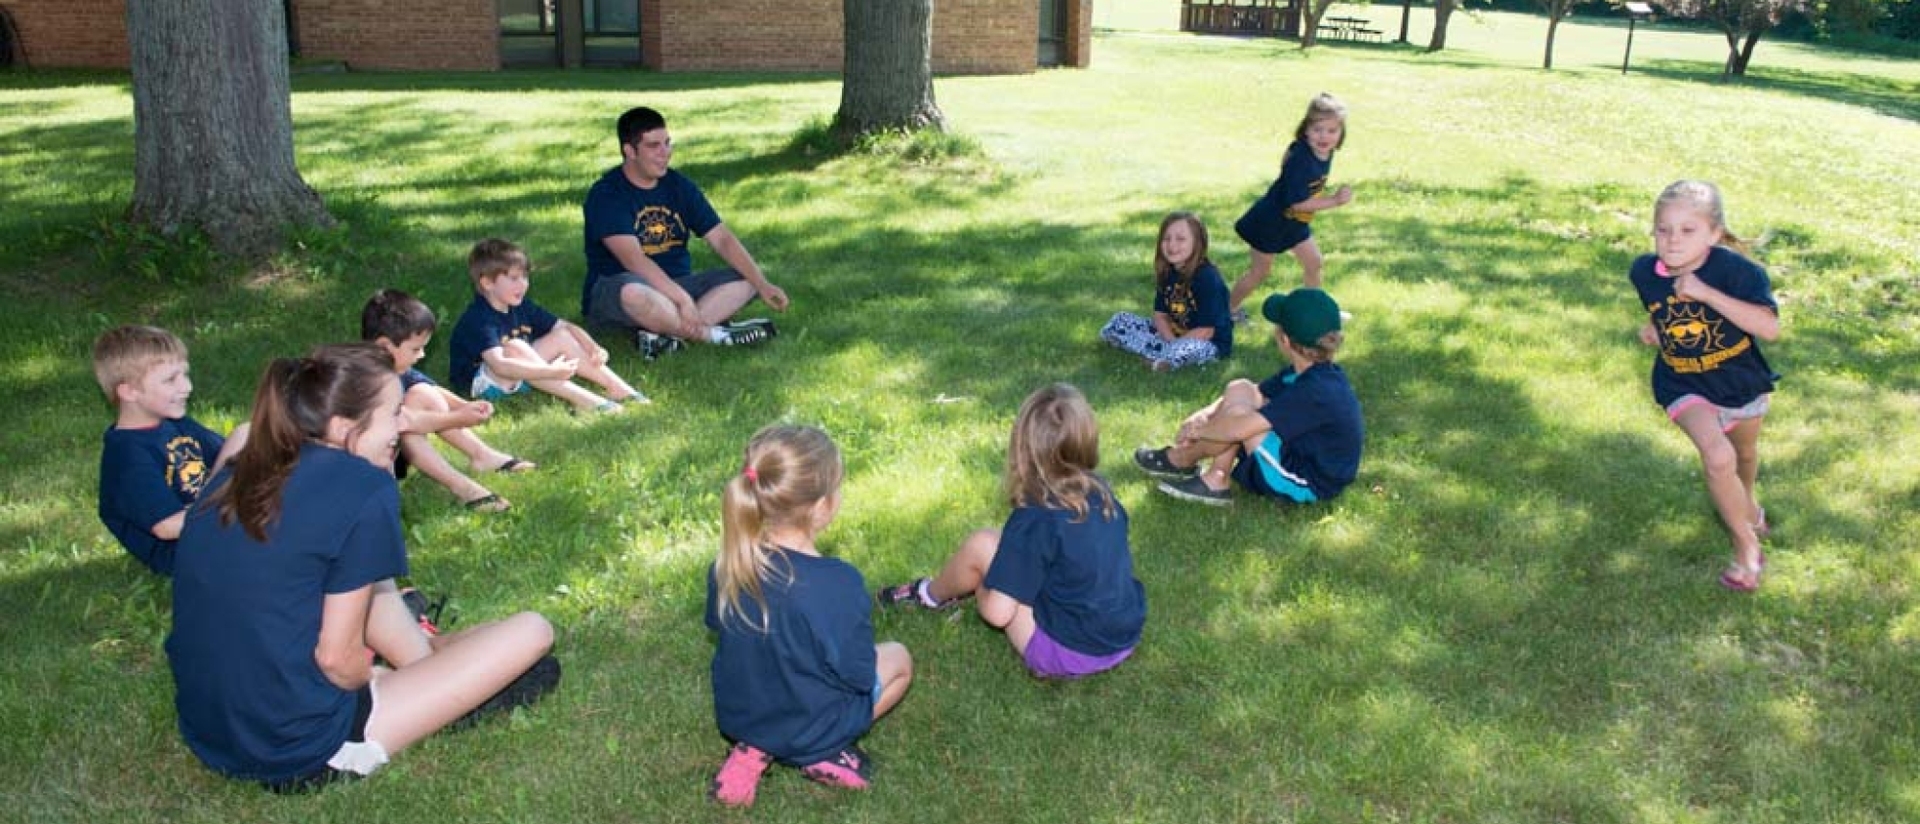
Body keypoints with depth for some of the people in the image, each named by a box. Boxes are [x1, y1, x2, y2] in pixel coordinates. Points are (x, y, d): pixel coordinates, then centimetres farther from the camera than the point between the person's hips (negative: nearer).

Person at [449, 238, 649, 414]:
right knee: (515, 348, -33)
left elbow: (566, 327, 1)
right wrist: (550, 372, -47)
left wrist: (595, 349, -18)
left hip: (519, 374, 8)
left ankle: (619, 389, -14)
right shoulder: (479, 319, -25)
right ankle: (583, 400, -37)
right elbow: (499, 365, -40)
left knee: (562, 337, -6)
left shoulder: (521, 306, 0)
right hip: (481, 382, -8)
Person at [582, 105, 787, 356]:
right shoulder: (606, 194, -12)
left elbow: (721, 239, 2)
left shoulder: (679, 186, 7)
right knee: (633, 293, -42)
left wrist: (762, 284, -11)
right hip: (612, 295, -7)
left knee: (746, 280, -11)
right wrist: (682, 298, -34)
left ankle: (666, 332, -31)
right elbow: (633, 259, -25)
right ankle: (717, 334, -25)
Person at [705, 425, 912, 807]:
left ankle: (754, 749, 10)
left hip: (735, 716, 4)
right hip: (809, 730, -4)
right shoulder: (838, 584, -33)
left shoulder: (728, 565, -16)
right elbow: (859, 675, -22)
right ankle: (822, 754, 5)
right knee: (899, 659, 19)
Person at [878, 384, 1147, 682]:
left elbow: (998, 613, -22)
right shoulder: (1101, 491, -2)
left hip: (1069, 655, -7)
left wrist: (981, 590, 3)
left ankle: (932, 595, 26)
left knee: (982, 545, -3)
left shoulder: (1035, 521, -22)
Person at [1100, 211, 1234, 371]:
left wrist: (1174, 346, -21)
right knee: (1120, 321, 0)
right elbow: (1160, 315, 1)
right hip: (1171, 334, 8)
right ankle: (1168, 356, -10)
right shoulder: (1167, 273, 0)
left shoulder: (1207, 278, -22)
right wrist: (1171, 341, -19)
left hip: (1207, 344, -7)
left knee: (1187, 349, -43)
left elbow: (1205, 331, -23)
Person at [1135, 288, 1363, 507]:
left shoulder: (1314, 393, -30)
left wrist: (1196, 430, -13)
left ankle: (1180, 462, 6)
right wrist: (1205, 415, -11)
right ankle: (1216, 480, 1)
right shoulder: (1312, 373, 0)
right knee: (1239, 390, 0)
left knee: (1238, 413, -21)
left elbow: (1237, 429, -32)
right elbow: (1260, 393, 5)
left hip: (1307, 484, -9)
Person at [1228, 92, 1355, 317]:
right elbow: (1297, 203, -32)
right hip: (1269, 221, -8)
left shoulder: (1325, 153, -8)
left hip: (1295, 222, 8)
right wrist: (1335, 200, -30)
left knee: (1313, 263, 16)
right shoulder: (1300, 159, -34)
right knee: (1260, 272, 6)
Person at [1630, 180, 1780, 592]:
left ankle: (1746, 501, 63)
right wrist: (1654, 327, -10)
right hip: (1685, 384, 0)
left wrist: (1707, 293, -41)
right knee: (1718, 456, -24)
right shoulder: (1644, 272, -15)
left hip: (1742, 380, 0)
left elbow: (1770, 327, -38)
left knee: (1745, 452, 27)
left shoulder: (1735, 270, -27)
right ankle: (1747, 548, -4)